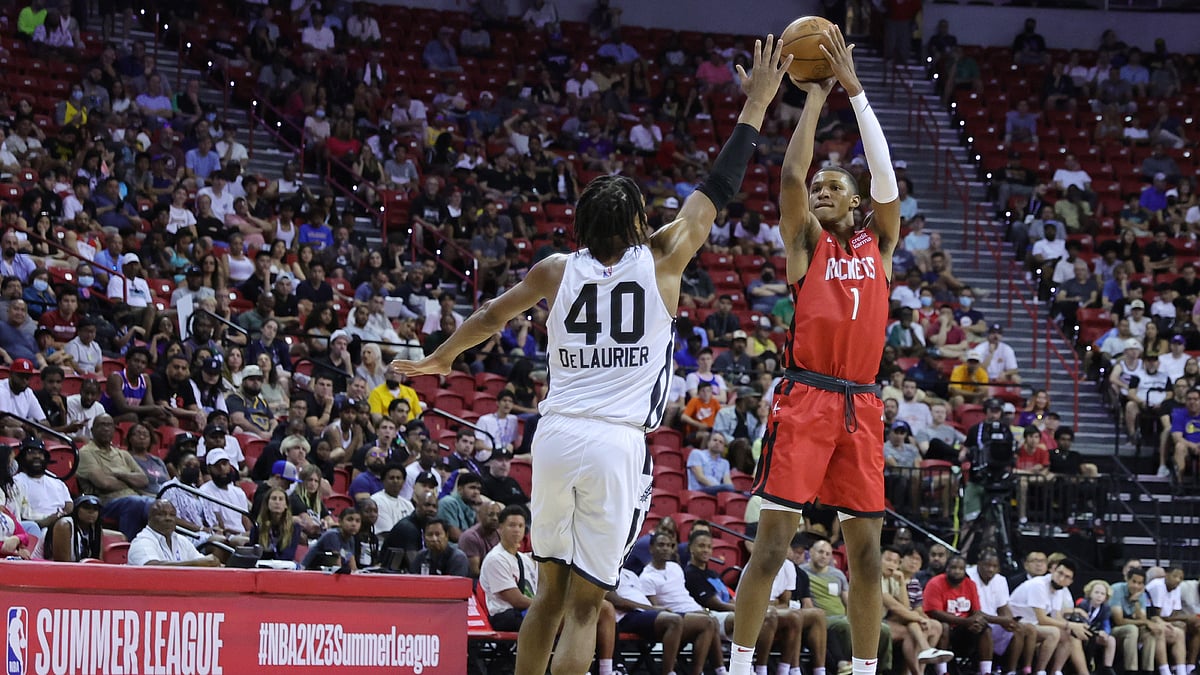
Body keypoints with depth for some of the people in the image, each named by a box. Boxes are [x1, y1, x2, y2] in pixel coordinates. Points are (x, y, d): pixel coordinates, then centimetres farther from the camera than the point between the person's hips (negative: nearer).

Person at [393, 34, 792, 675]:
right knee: (584, 604, -2)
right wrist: (755, 104, 18)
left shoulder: (555, 271, 9)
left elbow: (490, 317, 23)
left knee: (551, 591, 18)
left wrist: (439, 359, 41)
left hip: (556, 433, 3)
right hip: (618, 443, -3)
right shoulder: (660, 260, 2)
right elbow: (717, 190, 9)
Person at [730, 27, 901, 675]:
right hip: (804, 399, -4)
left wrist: (855, 91, -1)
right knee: (771, 543, -8)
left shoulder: (878, 243, 15)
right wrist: (815, 96, -1)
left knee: (866, 551, 5)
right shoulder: (806, 241, 8)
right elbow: (791, 176, -7)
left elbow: (885, 177, 2)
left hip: (861, 405, 4)